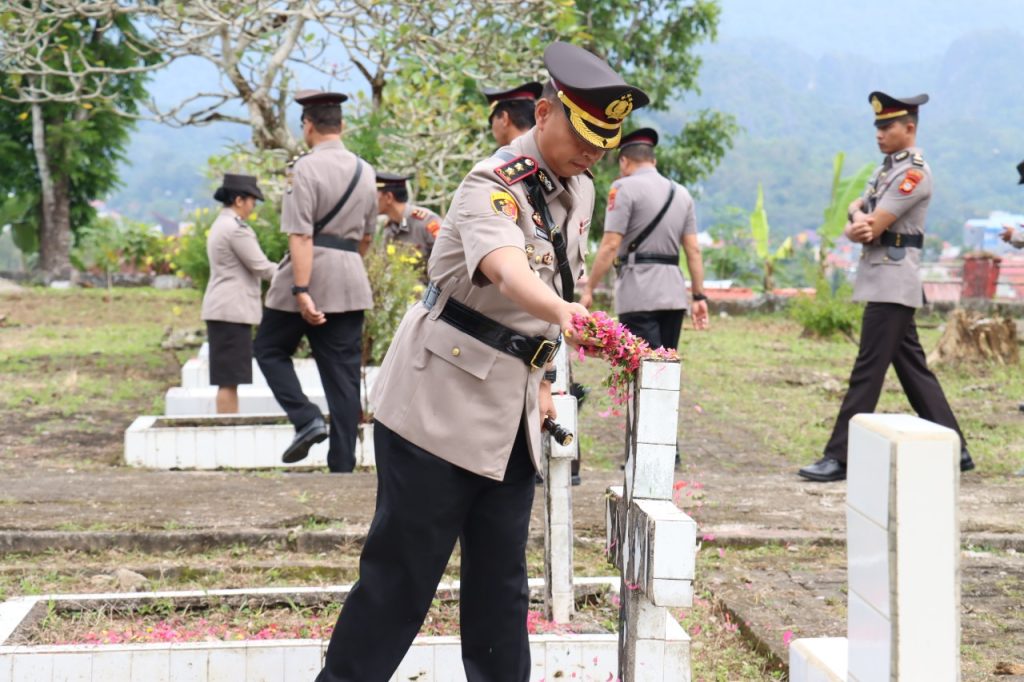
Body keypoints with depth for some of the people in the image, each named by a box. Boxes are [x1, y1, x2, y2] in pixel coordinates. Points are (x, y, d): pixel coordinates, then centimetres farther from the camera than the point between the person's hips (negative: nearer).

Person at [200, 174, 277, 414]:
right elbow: (260, 267, -12)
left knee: (228, 380, 10)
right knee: (229, 380, -7)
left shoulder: (220, 225, 18)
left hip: (221, 310, 10)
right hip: (233, 310, -10)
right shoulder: (236, 228, -14)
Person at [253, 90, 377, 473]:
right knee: (344, 373, 7)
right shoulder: (364, 170, 11)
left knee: (270, 349, 15)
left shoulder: (305, 168, -10)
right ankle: (342, 464, 7)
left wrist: (302, 292, -21)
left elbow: (301, 235, -18)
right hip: (351, 283, 6)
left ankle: (306, 418, -3)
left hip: (311, 274, -6)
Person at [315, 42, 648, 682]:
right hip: (442, 405, -7)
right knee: (402, 574, -2)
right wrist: (563, 311, -59)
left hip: (512, 412, 7)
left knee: (502, 576, 11)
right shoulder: (495, 185, -18)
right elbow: (505, 267, -40)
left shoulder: (579, 192, 9)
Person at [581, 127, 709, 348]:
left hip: (639, 296, -6)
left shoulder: (625, 187, -3)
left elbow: (610, 245, -11)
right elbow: (694, 250, 10)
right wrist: (699, 296, 12)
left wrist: (589, 289, -7)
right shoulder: (681, 193, 15)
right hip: (674, 294, 7)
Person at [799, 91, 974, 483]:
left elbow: (873, 228, -18)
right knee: (913, 367, 12)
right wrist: (859, 219, -12)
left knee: (868, 369, -9)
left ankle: (839, 458, -7)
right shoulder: (888, 168, 18)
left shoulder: (914, 172, -13)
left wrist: (855, 229, 2)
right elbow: (857, 208, 10)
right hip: (884, 283, 10)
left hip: (893, 284, -10)